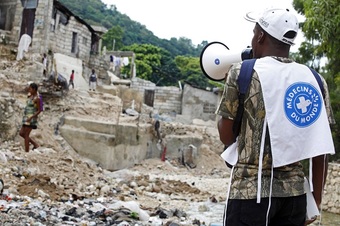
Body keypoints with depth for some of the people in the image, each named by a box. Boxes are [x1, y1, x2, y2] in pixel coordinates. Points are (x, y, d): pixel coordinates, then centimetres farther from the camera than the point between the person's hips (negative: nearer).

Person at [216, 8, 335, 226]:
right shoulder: (315, 81, 7)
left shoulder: (242, 71, -5)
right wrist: (317, 199, 14)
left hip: (250, 191, -4)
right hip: (295, 192, 4)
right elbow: (321, 150, 5)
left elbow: (227, 136, 1)